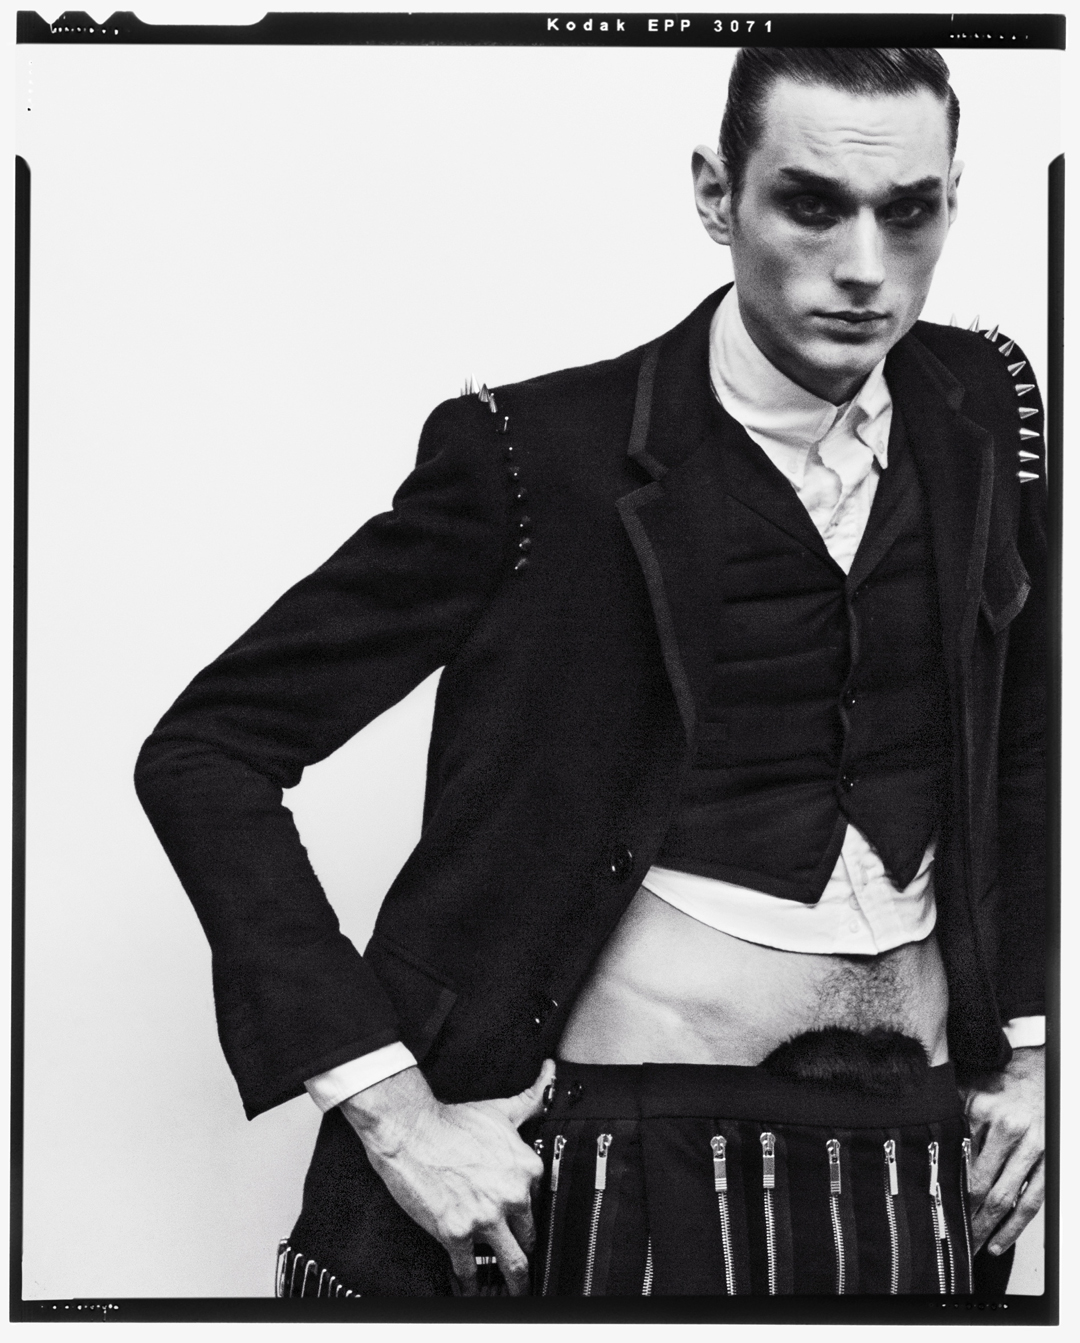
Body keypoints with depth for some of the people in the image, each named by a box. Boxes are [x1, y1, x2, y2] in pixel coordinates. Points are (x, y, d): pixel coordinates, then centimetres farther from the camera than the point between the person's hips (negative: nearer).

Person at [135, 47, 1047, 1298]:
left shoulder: (984, 407, -1)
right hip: (638, 1146, -4)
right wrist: (389, 1104, -18)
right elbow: (203, 752, -13)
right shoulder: (547, 455, -15)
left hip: (922, 1154, 4)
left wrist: (1028, 1037, 8)